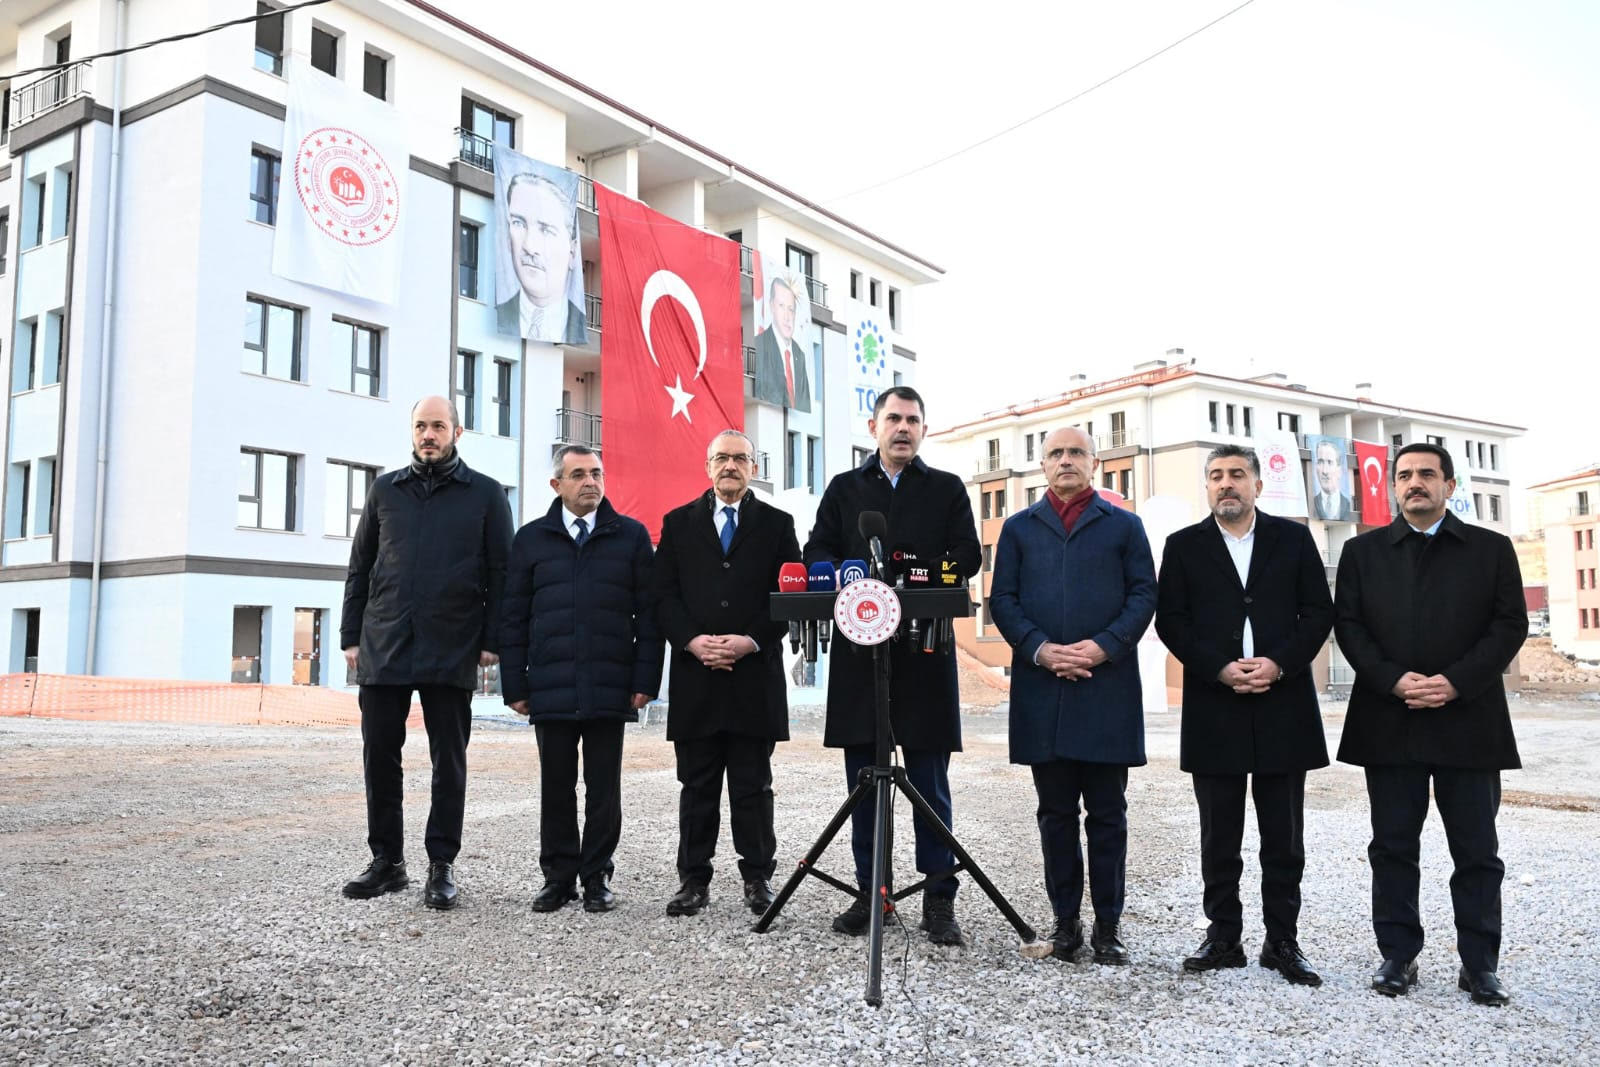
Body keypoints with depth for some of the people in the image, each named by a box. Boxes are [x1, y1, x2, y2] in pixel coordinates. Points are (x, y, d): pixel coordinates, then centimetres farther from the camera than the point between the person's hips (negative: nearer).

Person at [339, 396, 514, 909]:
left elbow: (500, 574, 2)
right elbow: (360, 568, 14)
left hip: (451, 652, -3)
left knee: (449, 760, 3)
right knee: (379, 755, 7)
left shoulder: (486, 494, 4)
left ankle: (442, 866, 13)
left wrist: (492, 642, -6)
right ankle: (386, 860, 20)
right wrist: (351, 635, 8)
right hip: (383, 648, 3)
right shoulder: (385, 490, 12)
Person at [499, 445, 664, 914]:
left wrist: (645, 680, -4)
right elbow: (514, 618, 8)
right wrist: (515, 685, 2)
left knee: (604, 790, 6)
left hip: (610, 690, -1)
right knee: (556, 788, 8)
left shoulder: (631, 536, 6)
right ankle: (558, 876, 21)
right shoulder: (531, 539, 9)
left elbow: (648, 613, 3)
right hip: (551, 690, 1)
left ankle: (596, 878, 18)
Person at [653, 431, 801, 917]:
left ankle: (757, 876, 16)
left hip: (755, 673, -1)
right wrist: (692, 641, -11)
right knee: (697, 786, 7)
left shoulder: (777, 523, 8)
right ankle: (694, 879, 15)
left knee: (753, 785, 6)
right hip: (694, 674, 1)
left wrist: (749, 641, -12)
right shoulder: (678, 522, 11)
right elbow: (664, 594, 4)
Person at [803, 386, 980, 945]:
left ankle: (939, 899, 10)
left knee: (930, 784, 1)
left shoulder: (947, 489, 12)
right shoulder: (844, 488, 16)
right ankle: (869, 892, 17)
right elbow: (816, 552, 6)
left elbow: (968, 555, 1)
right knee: (863, 782, 7)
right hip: (858, 648, 2)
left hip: (925, 651, -2)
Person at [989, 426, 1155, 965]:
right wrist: (1040, 649, -10)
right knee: (1056, 813, 8)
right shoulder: (1019, 528, 13)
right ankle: (1065, 920, 17)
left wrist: (1104, 646, -12)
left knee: (1107, 814, 5)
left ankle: (1109, 924, 15)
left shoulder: (1124, 526, 10)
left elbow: (1144, 595, 3)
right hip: (1042, 689, 1)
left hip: (1108, 688, -1)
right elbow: (1002, 599, 6)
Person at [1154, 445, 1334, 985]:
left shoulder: (1293, 539, 8)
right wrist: (1220, 669, -11)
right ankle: (1223, 936, 17)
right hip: (1214, 708, 0)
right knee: (1219, 838, 7)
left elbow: (1318, 612, 4)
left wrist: (1279, 664, -11)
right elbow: (1171, 621, 1)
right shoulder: (1183, 546, 6)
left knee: (1284, 837, 6)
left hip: (1283, 704, 0)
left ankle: (1283, 941, 17)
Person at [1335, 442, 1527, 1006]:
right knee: (1393, 846, 6)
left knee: (1477, 849, 5)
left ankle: (1480, 963, 17)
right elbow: (1348, 625, 2)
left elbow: (1510, 625, 0)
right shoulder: (1363, 551, 9)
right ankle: (1398, 955, 16)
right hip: (1389, 722, 1)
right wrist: (1394, 681, -12)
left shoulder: (1492, 549, 7)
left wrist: (1455, 682, -13)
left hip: (1469, 721, -1)